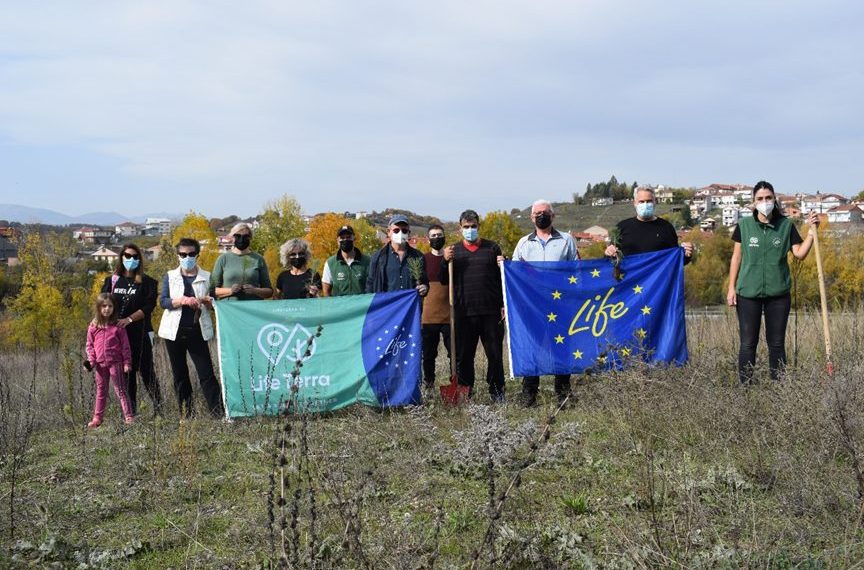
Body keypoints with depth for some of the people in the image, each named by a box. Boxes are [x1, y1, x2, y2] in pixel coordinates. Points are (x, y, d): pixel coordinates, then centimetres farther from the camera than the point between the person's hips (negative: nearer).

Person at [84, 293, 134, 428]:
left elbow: (125, 345, -2)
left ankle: (128, 416, 1)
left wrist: (127, 362, -5)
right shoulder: (93, 326, 4)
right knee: (101, 391, 12)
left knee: (120, 390, 0)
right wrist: (91, 360, -3)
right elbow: (90, 345, 9)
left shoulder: (118, 326, -4)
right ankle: (97, 418, 18)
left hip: (115, 362, -3)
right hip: (100, 364, 3)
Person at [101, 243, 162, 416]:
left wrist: (128, 320, -18)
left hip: (140, 332, -3)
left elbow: (148, 307, -7)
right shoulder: (111, 281, 12)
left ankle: (158, 408, -3)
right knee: (126, 372, 6)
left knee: (145, 370, -7)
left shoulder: (147, 282, 2)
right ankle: (131, 411, 11)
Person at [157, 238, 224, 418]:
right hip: (175, 332, 1)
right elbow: (163, 301, -4)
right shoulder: (170, 276, 7)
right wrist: (183, 300, -20)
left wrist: (207, 301, -16)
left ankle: (218, 413, -10)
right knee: (179, 375, 6)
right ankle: (185, 415, 13)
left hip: (197, 331, -1)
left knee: (206, 373, -8)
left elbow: (215, 304, 7)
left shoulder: (206, 277, 6)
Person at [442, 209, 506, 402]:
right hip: (463, 312, 1)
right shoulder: (454, 251, 10)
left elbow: (501, 279, 9)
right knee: (463, 355, 5)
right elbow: (444, 281, 6)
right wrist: (446, 262, -12)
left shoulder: (492, 248, 8)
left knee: (495, 353, 2)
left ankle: (496, 389, 13)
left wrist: (503, 305, 1)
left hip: (491, 311, -1)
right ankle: (465, 390, 15)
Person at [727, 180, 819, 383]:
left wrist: (812, 231, -12)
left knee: (777, 343, 7)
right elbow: (736, 257, 4)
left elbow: (800, 253, -2)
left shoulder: (786, 225, 2)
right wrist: (731, 288, 1)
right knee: (748, 344, 2)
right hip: (748, 293, -1)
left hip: (778, 293, 1)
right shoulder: (744, 226, 0)